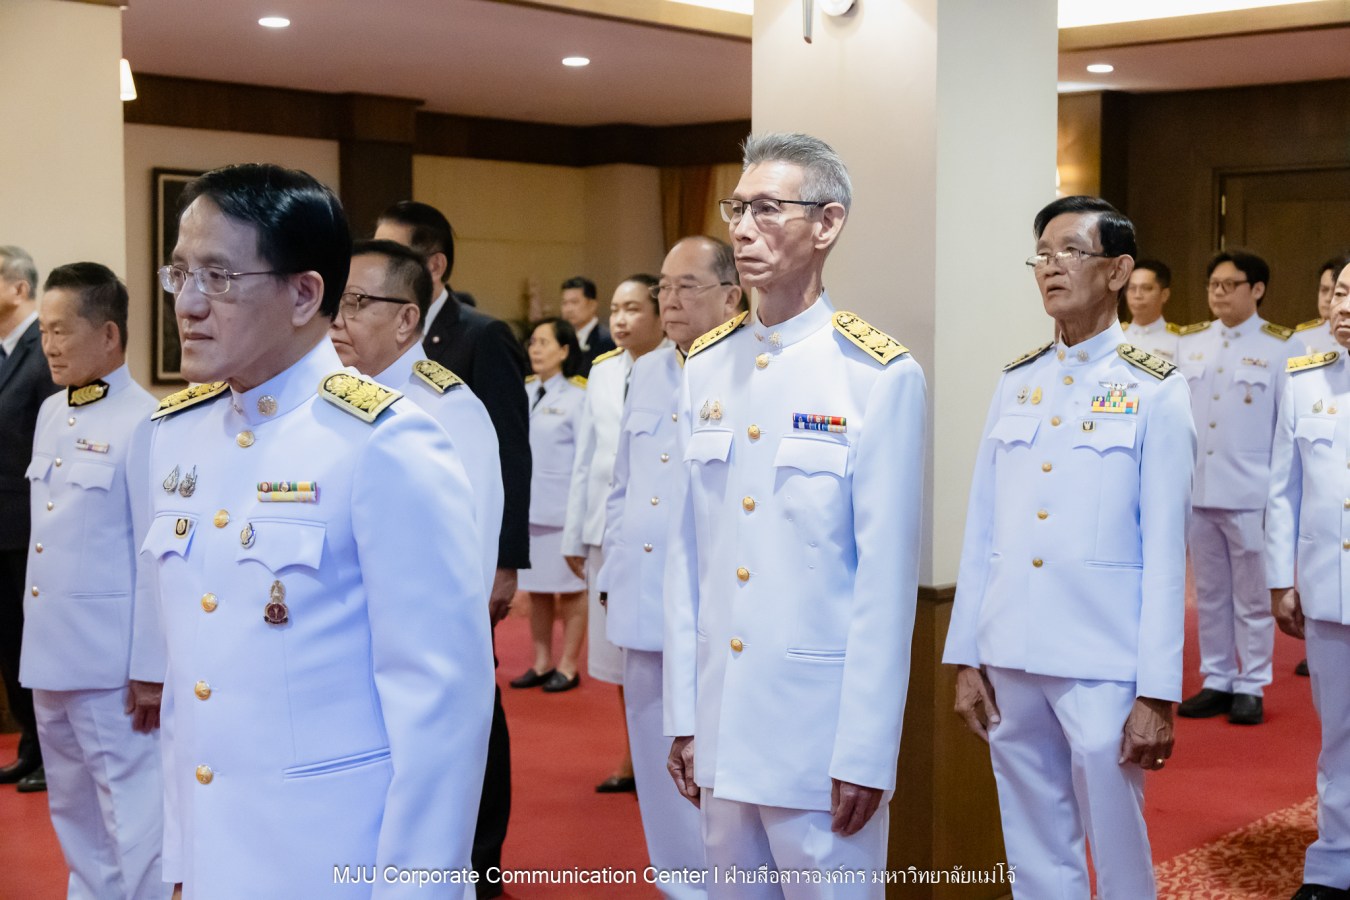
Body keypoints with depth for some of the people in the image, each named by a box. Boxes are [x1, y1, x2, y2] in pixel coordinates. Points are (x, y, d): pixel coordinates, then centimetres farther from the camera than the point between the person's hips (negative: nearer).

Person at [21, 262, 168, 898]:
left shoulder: (144, 422, -15)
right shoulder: (50, 413, 10)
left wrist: (150, 667, -15)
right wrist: (32, 631, 15)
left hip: (111, 659, -8)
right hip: (50, 650, 8)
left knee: (132, 811, 0)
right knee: (73, 809, 18)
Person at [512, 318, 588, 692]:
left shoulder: (577, 397, -8)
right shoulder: (523, 394, 6)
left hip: (563, 510, -5)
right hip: (527, 507, 5)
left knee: (570, 588, 4)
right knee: (536, 588, 12)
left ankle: (568, 666, 13)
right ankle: (541, 663, 22)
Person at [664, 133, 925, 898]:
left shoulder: (880, 375, -10)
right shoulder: (706, 366, 7)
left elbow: (889, 579, -11)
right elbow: (688, 550, 7)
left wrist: (865, 754, -12)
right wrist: (683, 715, 5)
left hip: (821, 723, -5)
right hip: (721, 721, 5)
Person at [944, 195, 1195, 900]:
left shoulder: (1154, 391, -3)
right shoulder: (1014, 384, 10)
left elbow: (1164, 552, -6)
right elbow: (981, 530, 10)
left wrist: (1158, 692, -9)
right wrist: (966, 658, 7)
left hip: (1101, 664, -4)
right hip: (1009, 658, 4)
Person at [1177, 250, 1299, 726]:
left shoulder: (1281, 346, -4)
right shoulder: (1189, 342, 8)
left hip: (1251, 494, -4)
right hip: (1196, 490, 4)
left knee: (1251, 596, 4)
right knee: (1209, 594, 12)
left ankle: (1251, 686, 13)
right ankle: (1216, 681, 21)